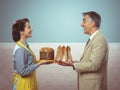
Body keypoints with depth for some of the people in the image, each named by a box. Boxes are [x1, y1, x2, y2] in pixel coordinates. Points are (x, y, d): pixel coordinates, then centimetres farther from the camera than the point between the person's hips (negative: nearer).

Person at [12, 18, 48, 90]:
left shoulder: (25, 45, 4)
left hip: (29, 82, 8)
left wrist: (39, 61, 1)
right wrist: (39, 63, -21)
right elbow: (23, 71, -23)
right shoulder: (20, 49, -22)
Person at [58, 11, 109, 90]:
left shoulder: (100, 40, -18)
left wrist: (73, 64, -17)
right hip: (88, 83, 8)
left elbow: (94, 65, -23)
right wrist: (73, 62, 1)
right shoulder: (94, 39, 10)